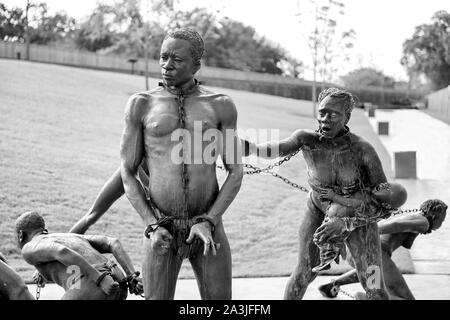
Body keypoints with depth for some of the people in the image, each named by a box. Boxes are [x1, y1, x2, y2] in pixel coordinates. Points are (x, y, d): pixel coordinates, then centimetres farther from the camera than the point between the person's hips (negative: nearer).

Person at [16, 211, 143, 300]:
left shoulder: (29, 249, 17)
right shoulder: (71, 237, 40)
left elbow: (61, 252, -7)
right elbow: (113, 243, 24)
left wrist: (100, 279, -15)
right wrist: (133, 277, 11)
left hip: (90, 288, -7)